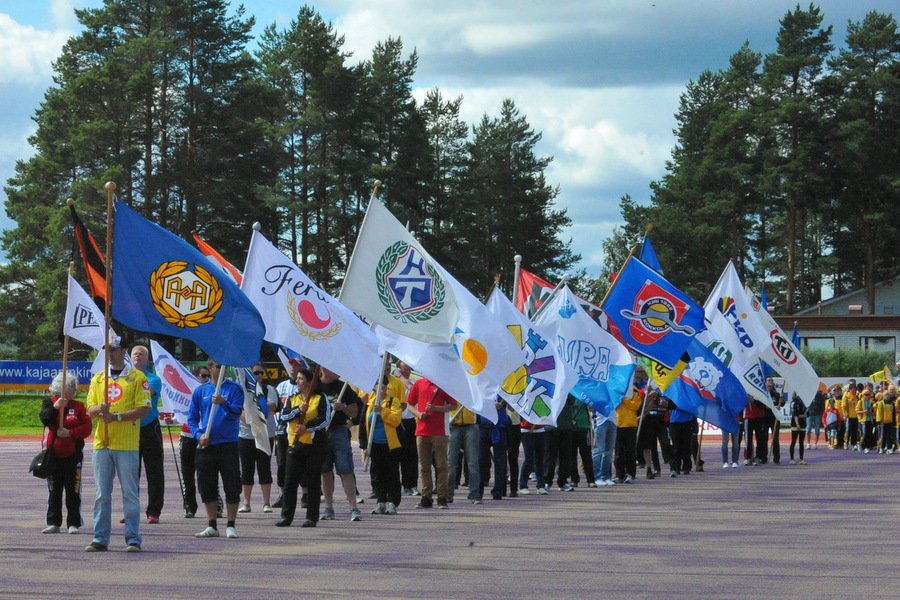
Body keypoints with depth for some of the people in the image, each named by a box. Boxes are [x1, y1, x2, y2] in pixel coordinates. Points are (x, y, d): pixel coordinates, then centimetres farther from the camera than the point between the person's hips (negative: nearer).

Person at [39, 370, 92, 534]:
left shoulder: (78, 406, 4)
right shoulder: (49, 402, 3)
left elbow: (87, 427, -3)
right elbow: (45, 419, -14)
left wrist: (70, 433, -15)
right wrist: (55, 407, -28)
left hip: (73, 455, 0)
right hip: (53, 455, 0)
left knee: (73, 492, -2)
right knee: (54, 491, 7)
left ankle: (73, 523, 3)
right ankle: (53, 522, 13)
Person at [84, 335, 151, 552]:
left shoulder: (137, 378, 2)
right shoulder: (98, 379, 16)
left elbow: (143, 409, -6)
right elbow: (89, 410, 11)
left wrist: (117, 416, -16)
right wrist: (99, 409, -12)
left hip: (127, 444, -4)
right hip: (102, 443, 4)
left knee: (130, 493, -2)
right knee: (102, 493, 6)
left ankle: (133, 539, 2)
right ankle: (100, 539, 10)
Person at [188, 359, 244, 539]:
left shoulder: (234, 388, 3)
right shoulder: (200, 391, 9)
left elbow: (237, 412, -9)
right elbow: (192, 418, 9)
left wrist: (223, 403, -27)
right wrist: (199, 434, -8)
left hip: (228, 445, -3)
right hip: (206, 446, 3)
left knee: (232, 487, -4)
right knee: (207, 487, 6)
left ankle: (231, 526, 3)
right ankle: (212, 526, 15)